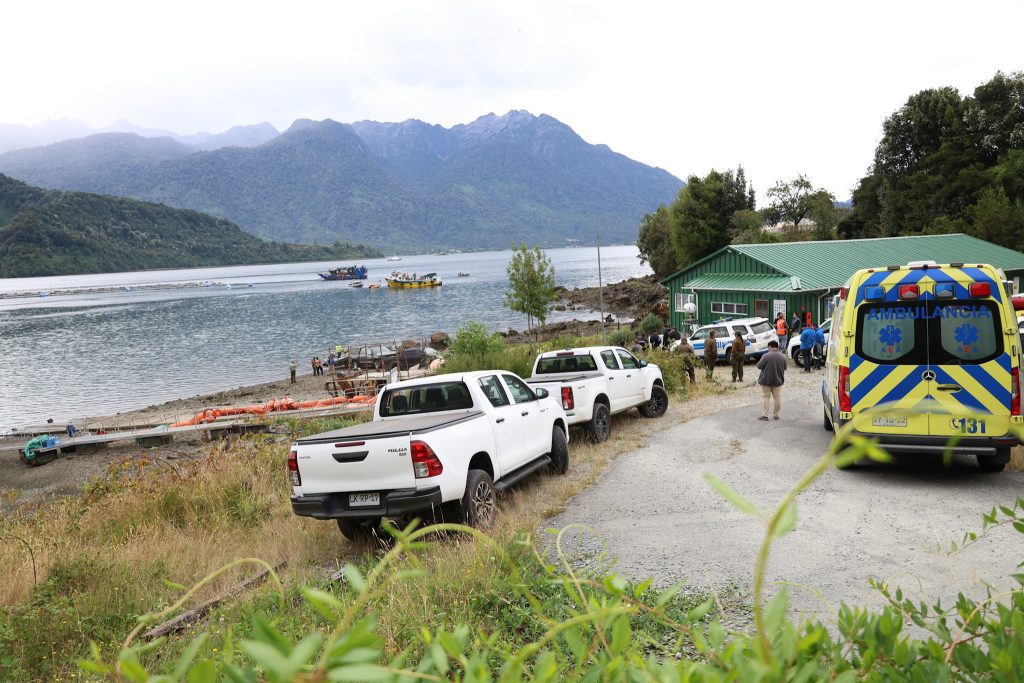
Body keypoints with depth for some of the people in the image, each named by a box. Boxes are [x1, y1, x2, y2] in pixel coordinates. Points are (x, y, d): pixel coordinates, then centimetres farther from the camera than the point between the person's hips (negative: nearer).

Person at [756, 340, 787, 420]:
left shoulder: (766, 356, -16)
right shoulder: (783, 356, 0)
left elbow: (759, 366, -10)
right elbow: (784, 368, 10)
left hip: (766, 381, -4)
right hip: (778, 381, 4)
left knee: (765, 397, 3)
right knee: (777, 397, 11)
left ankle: (764, 415, 0)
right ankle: (776, 415, 14)